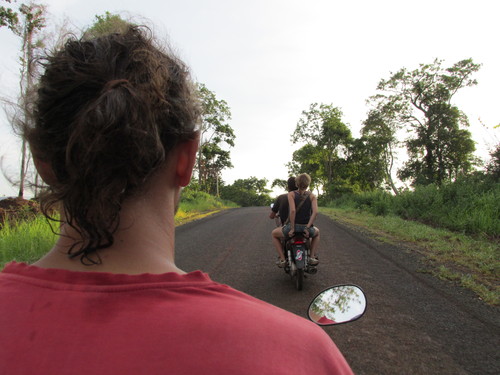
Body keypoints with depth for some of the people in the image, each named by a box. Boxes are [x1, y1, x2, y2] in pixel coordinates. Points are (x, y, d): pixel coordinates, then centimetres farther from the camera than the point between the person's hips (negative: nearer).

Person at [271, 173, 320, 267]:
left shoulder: (291, 194, -4)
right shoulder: (312, 196, 2)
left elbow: (292, 210, -18)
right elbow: (315, 212, -12)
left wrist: (292, 228, -12)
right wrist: (308, 227, -9)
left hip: (292, 227, -2)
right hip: (307, 228, 2)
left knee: (274, 234, 28)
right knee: (317, 232, 40)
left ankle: (282, 259, 17)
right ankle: (312, 257, 28)